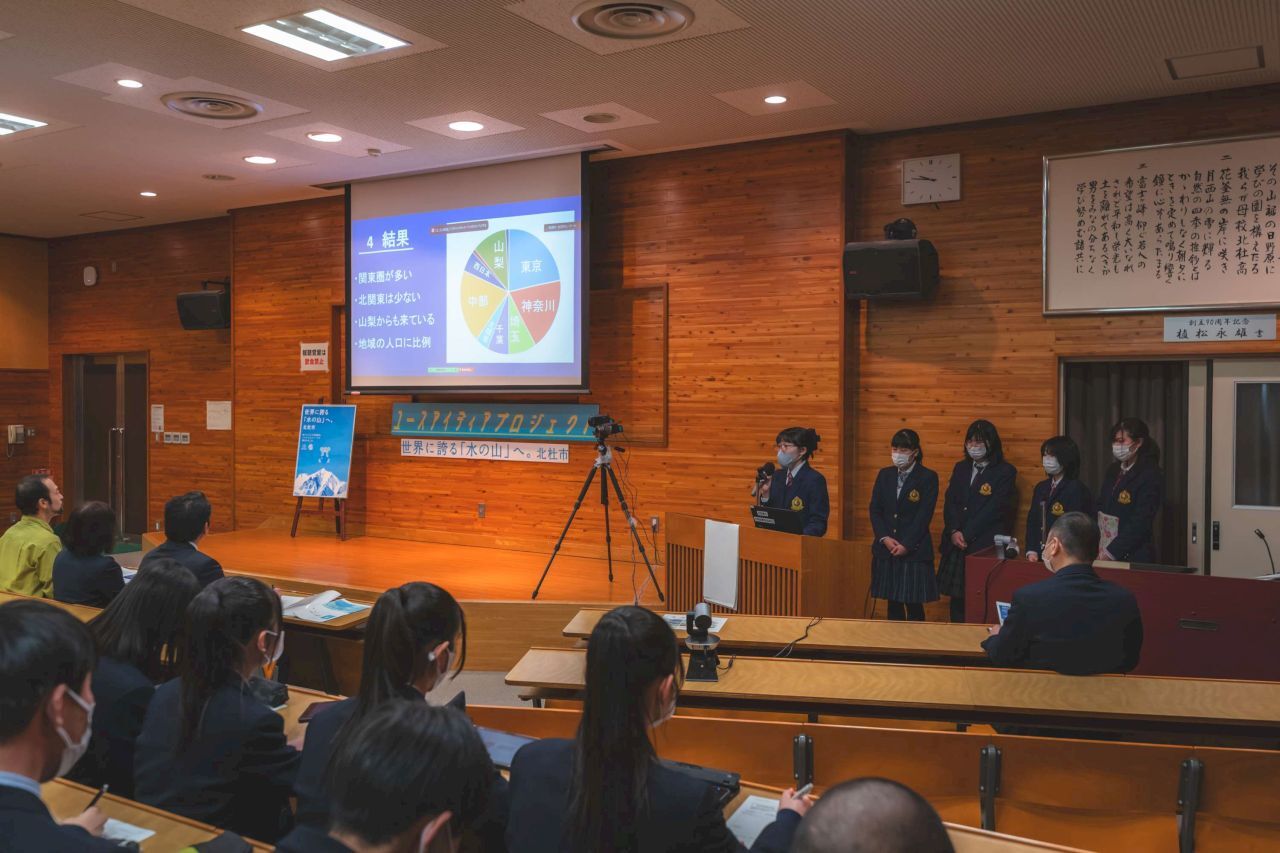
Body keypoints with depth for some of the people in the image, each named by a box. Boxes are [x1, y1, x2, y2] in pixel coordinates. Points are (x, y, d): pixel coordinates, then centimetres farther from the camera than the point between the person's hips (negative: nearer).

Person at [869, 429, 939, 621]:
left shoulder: (928, 477, -4)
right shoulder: (884, 475, 9)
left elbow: (924, 515, -9)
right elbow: (874, 510, 6)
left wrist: (906, 545, -14)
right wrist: (884, 538, -8)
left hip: (914, 551, -4)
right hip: (885, 550, 4)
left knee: (914, 604, -1)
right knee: (893, 603, 9)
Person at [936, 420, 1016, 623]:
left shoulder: (1005, 472, -1)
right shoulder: (960, 468, 16)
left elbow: (994, 509, -9)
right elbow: (949, 502, 8)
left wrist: (966, 534, -12)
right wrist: (954, 532, -8)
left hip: (986, 545, -5)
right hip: (956, 545, 5)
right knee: (956, 597, 5)